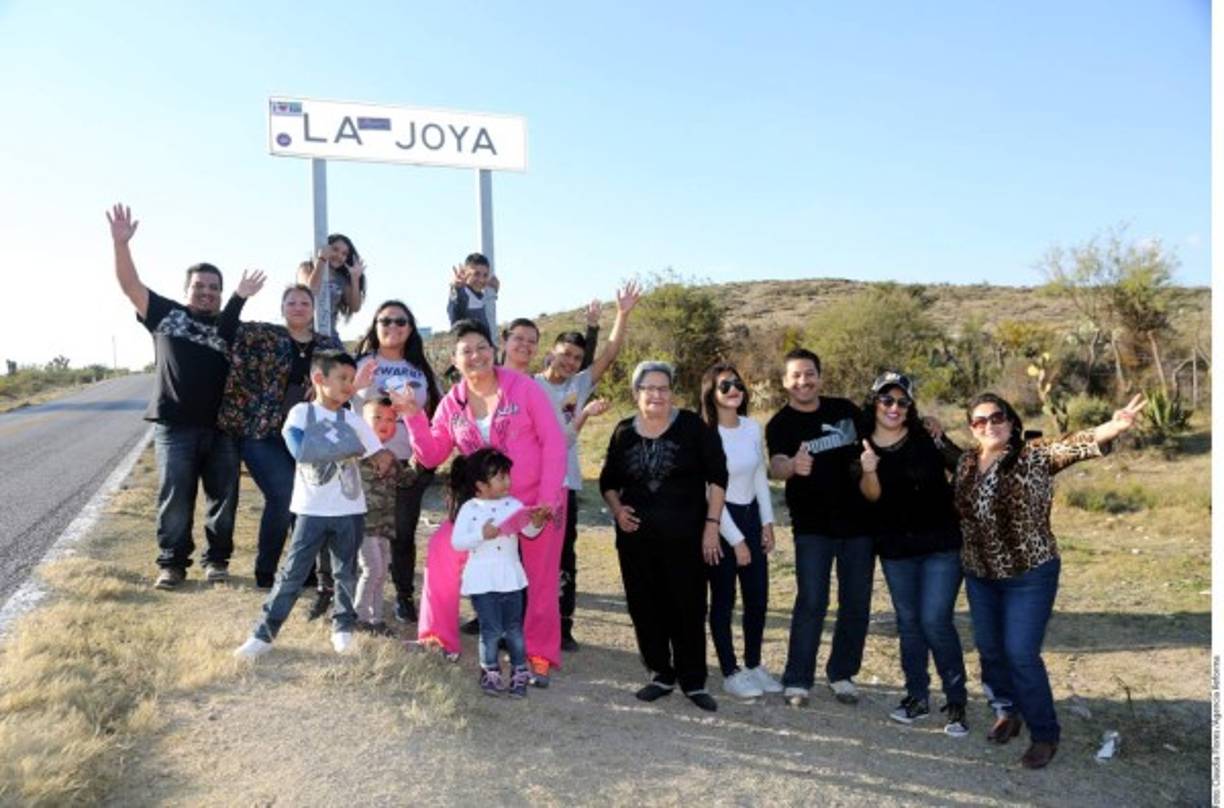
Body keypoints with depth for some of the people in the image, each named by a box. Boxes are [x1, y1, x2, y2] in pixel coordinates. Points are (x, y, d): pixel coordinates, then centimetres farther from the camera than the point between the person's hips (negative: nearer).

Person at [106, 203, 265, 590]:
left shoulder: (229, 325, 13)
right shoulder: (166, 313, 8)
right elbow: (130, 285, 2)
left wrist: (241, 298, -8)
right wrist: (121, 243, -12)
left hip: (222, 425, 2)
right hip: (175, 424, -2)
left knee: (224, 495, 6)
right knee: (174, 496, 0)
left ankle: (217, 558, 19)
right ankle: (172, 562, 13)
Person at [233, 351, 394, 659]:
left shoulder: (354, 421, 5)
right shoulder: (301, 412, -5)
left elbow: (382, 458, 6)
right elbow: (300, 450, -21)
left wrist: (386, 459, -17)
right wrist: (347, 448, -16)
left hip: (349, 510, 3)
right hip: (311, 510, -3)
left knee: (346, 572, 13)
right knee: (293, 573, 1)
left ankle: (343, 627, 28)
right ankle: (264, 633, 9)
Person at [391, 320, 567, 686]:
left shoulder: (522, 386, -11)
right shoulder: (452, 403, 1)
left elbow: (553, 442, -13)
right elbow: (432, 455, 3)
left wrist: (548, 499, -18)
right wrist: (414, 418, -12)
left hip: (540, 498, -3)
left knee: (540, 579, 5)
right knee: (443, 549, -7)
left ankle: (539, 657, 21)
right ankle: (439, 637, 8)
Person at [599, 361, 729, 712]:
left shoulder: (692, 426, -4)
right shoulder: (624, 432, 6)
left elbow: (717, 476, -3)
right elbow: (608, 482, 17)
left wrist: (712, 523, -8)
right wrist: (617, 509, -2)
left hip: (684, 536, -3)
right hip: (636, 537, 3)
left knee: (688, 607, 1)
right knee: (644, 606, 7)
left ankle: (693, 681, 15)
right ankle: (661, 674, 23)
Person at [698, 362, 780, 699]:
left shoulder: (753, 428, 2)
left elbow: (760, 477, 12)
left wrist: (767, 523, 7)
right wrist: (736, 540, -13)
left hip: (751, 516, 6)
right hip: (721, 521, -6)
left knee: (758, 597, 11)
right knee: (724, 599, 3)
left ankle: (754, 665, 28)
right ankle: (731, 672, 16)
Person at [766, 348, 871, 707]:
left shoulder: (844, 409, 5)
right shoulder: (780, 425, -7)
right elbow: (776, 467, -25)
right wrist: (792, 466, -47)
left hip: (858, 520, 4)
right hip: (813, 527, -4)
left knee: (856, 603, 8)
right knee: (811, 602, -8)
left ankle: (842, 675, 23)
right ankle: (797, 681, 2)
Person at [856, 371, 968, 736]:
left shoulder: (927, 438, -9)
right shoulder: (863, 446, -3)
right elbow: (871, 495, -14)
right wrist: (869, 471, -32)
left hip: (941, 544, -3)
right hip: (895, 549, 3)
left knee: (935, 622, -8)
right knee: (908, 623, 13)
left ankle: (956, 702, 8)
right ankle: (917, 697, 28)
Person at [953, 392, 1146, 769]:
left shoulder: (1034, 455, -13)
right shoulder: (966, 463, 1)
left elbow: (1068, 446, -32)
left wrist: (1108, 430, -53)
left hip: (1030, 575, -5)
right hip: (979, 576, 5)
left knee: (1021, 655, -4)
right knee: (989, 650, 14)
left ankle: (1044, 734, 16)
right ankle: (1007, 712, 39)